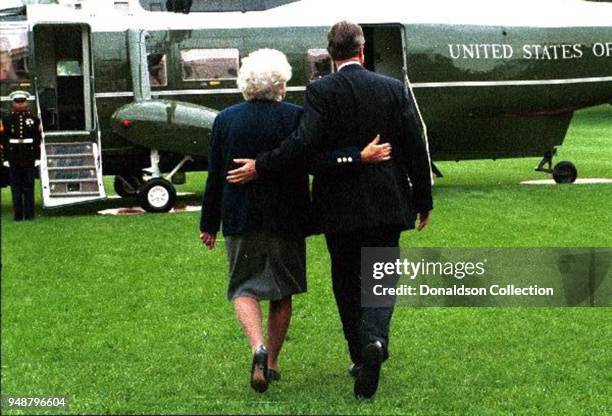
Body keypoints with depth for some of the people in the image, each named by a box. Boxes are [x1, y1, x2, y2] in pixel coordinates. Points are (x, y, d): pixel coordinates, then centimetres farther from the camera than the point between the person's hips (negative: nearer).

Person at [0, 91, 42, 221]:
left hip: (29, 158, 0)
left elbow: (39, 138, 4)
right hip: (13, 159, 0)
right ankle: (18, 214, 10)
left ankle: (29, 215, 9)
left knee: (29, 187, 4)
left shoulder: (34, 119, 5)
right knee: (16, 187, 4)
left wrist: (37, 155, -2)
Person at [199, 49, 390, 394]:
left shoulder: (226, 120, -1)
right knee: (282, 292, 13)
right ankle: (272, 362, 19)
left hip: (242, 220, 1)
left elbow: (215, 176, 3)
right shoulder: (294, 117, -8)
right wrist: (360, 157, -25)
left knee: (244, 287, 8)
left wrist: (209, 223, 9)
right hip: (286, 219, -1)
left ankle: (258, 347, -17)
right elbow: (316, 157, -23)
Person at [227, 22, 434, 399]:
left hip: (339, 207, -1)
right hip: (386, 205, 1)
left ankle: (362, 356, 20)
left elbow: (305, 142, -20)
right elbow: (416, 148, 0)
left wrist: (260, 168, -11)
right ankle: (374, 339, -19)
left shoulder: (320, 91, -8)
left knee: (347, 282, 14)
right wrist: (424, 201, 10)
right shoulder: (395, 89, 0)